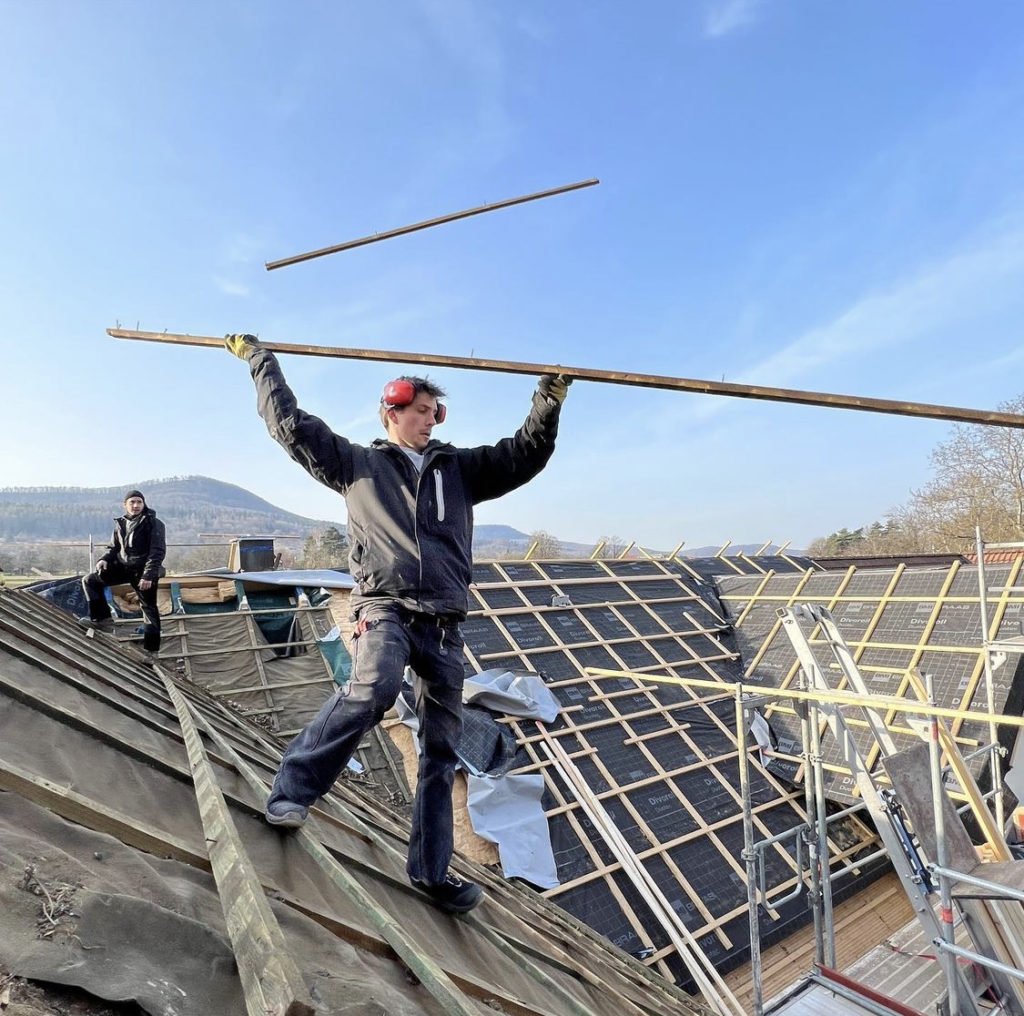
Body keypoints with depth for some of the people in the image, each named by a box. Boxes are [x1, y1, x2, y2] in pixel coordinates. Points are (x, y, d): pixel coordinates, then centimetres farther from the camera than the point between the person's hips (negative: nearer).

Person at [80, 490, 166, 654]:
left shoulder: (154, 523, -11)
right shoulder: (120, 524, 7)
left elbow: (158, 552, -16)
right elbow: (114, 548, 17)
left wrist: (148, 576, -23)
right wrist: (105, 559, -6)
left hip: (144, 572, -6)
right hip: (123, 566, 6)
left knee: (149, 608, 1)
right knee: (90, 581, -1)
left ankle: (151, 649, 7)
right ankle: (102, 619, 2)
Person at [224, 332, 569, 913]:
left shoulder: (460, 469, 17)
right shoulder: (359, 465, 11)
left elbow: (525, 456, 12)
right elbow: (291, 425, 11)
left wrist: (549, 403, -2)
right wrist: (259, 359, 17)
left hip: (444, 623, 4)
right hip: (386, 607, -3)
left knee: (442, 746, 6)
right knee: (375, 688, -34)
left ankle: (433, 870, 19)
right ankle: (294, 788, -12)